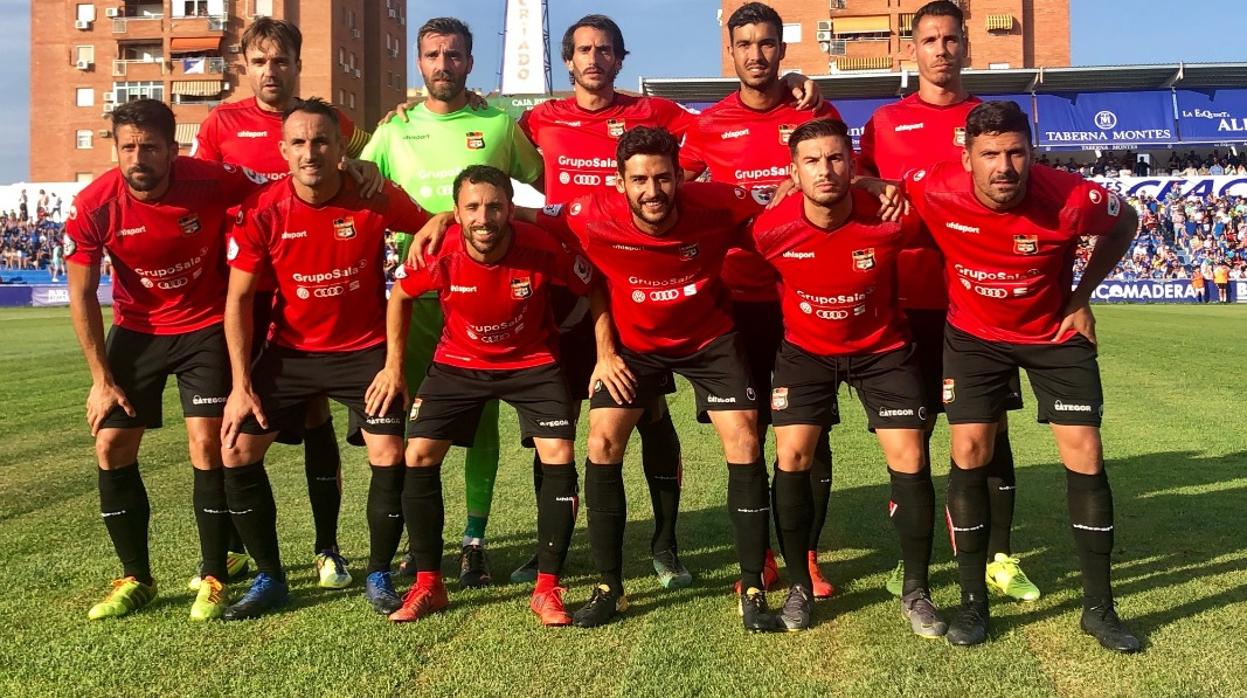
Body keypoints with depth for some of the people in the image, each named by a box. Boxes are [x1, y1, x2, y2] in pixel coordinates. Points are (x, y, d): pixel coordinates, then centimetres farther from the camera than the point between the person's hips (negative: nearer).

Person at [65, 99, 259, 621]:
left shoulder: (213, 182, -22)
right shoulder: (94, 206, -17)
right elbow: (82, 294, -6)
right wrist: (101, 378, -7)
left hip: (206, 328, -2)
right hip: (136, 330, 3)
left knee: (207, 447, -11)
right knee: (111, 449, 0)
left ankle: (214, 579, 4)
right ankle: (135, 579, 16)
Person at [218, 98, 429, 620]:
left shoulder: (377, 200, -15)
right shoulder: (262, 211, -13)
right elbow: (239, 299, -7)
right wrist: (241, 384, -10)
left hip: (365, 349, -1)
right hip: (290, 351, 2)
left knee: (390, 457, -13)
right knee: (237, 450, -5)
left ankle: (379, 576, 11)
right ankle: (269, 578, 13)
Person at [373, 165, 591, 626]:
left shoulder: (543, 248, -27)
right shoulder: (439, 253, -23)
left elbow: (595, 290, -10)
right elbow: (400, 296, -1)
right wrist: (393, 365, 0)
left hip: (533, 362, -1)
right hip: (459, 362, 2)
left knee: (559, 458, -15)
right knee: (419, 455, -7)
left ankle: (547, 588, 0)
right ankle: (428, 585, 9)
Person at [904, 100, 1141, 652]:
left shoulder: (1070, 198, -27)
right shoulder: (936, 192, -26)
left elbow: (1125, 224, -3)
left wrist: (1082, 296, -6)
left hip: (1055, 333, 0)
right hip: (973, 333, 0)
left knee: (1085, 457, -3)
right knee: (968, 455, -6)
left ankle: (1098, 608, 13)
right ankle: (973, 603, 9)